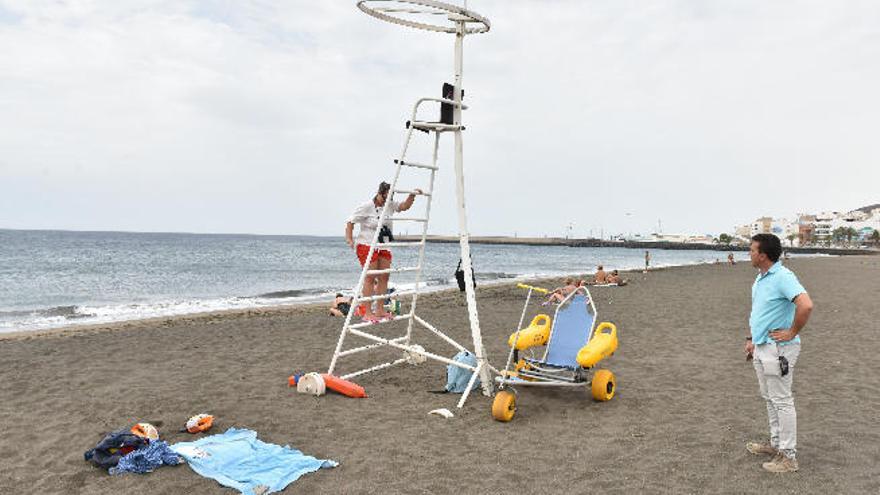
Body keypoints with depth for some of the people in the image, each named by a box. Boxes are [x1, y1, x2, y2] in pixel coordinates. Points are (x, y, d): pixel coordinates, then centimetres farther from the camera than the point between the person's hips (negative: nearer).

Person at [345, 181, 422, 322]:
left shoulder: (390, 205, 7)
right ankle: (367, 313, -6)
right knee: (370, 277, -9)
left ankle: (380, 310, 14)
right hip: (367, 245, -7)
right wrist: (349, 239, -19)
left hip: (384, 247, 7)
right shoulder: (366, 207, -10)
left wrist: (412, 195, -13)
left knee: (384, 277, 5)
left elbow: (405, 206, 4)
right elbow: (350, 222, -9)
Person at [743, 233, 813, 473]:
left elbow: (806, 305, -33)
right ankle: (776, 443, 33)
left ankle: (788, 456, 8)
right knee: (769, 398, 19)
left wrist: (792, 333, -22)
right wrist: (751, 339, 19)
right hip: (761, 347, 10)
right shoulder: (760, 278, 11)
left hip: (778, 349, -10)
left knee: (782, 401, -2)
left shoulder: (783, 277, -20)